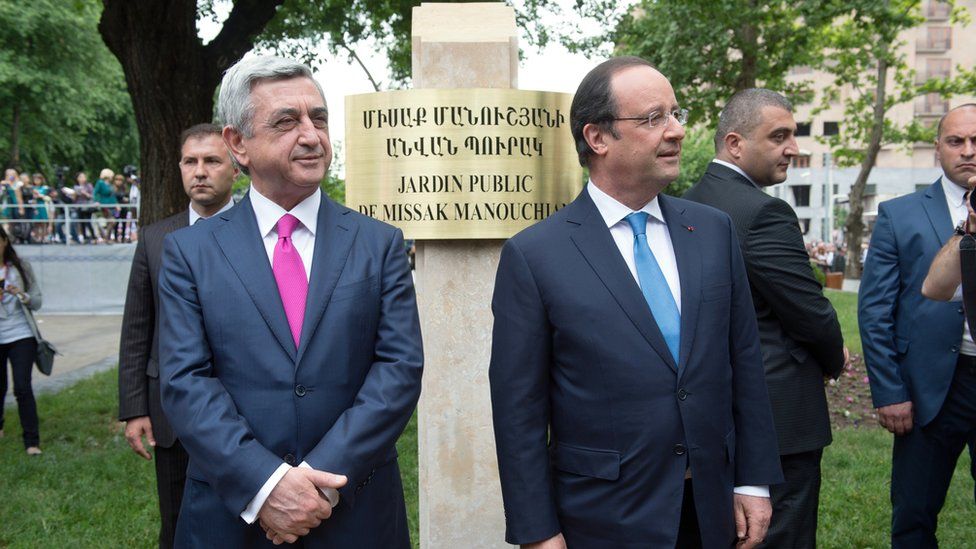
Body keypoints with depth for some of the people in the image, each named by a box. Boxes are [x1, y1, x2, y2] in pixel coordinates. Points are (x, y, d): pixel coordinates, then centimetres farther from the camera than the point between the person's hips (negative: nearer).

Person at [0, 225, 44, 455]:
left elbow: (37, 302, 3)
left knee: (23, 388, -8)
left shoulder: (20, 267, 1)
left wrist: (21, 295, -17)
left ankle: (32, 441, -3)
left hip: (21, 335, -1)